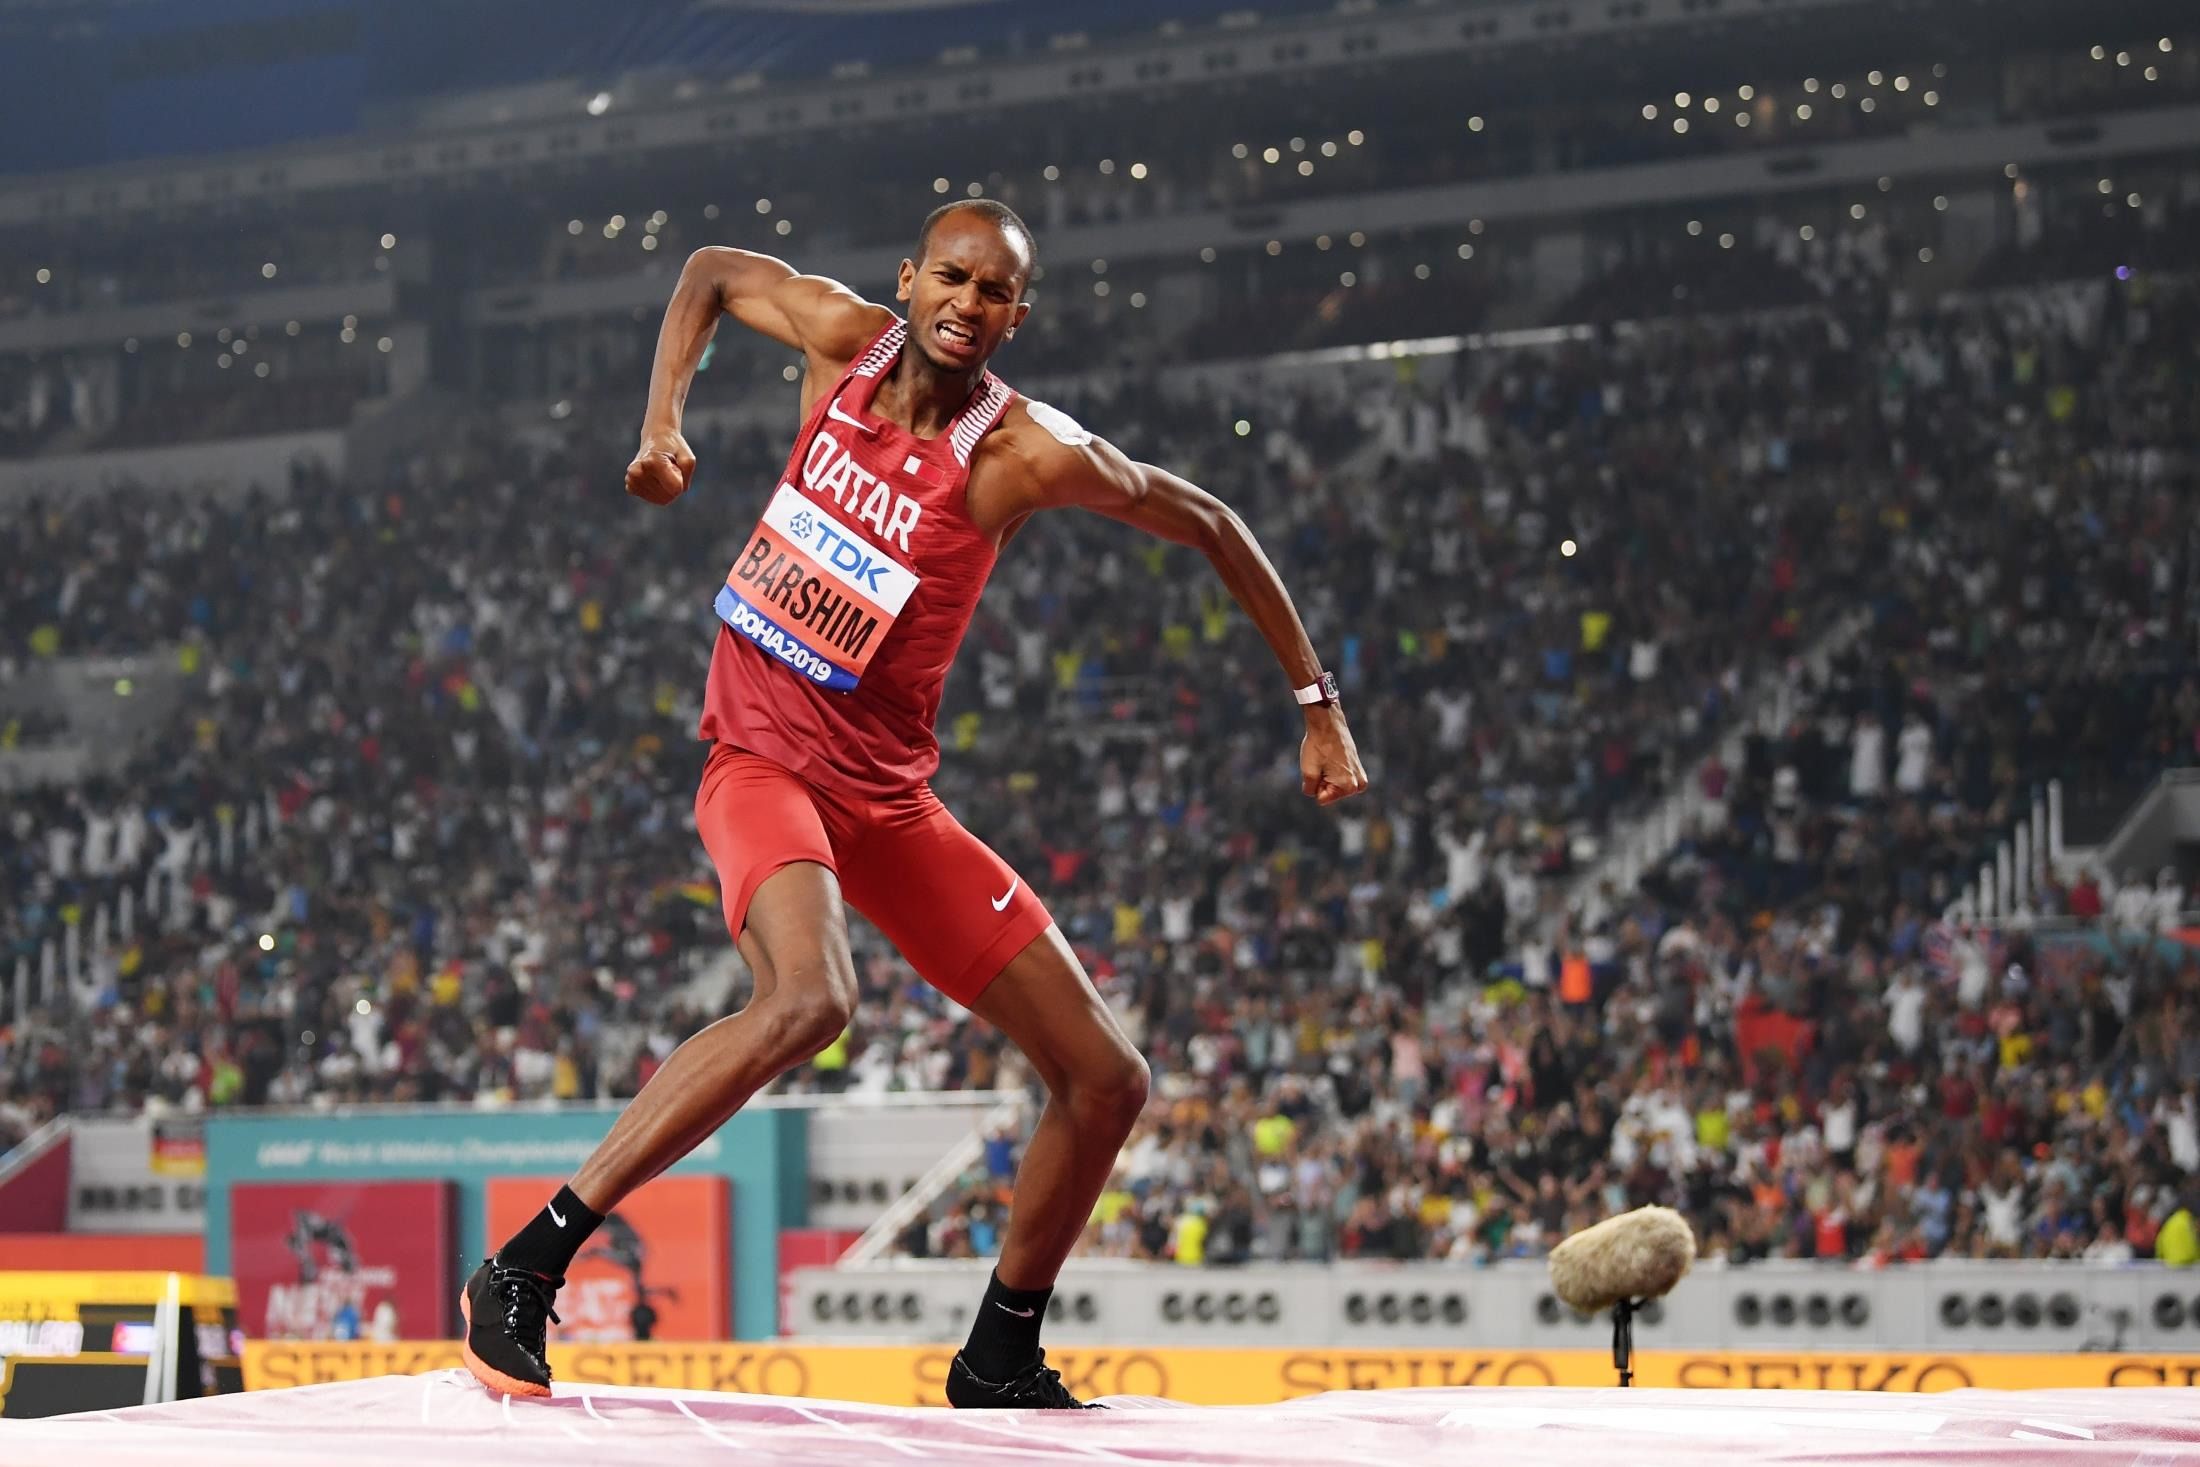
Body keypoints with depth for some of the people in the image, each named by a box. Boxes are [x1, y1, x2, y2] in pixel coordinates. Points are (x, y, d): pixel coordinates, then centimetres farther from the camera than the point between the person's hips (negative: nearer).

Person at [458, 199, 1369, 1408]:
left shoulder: (1028, 454, -10)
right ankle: (523, 1271, -33)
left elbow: (1210, 527, 3)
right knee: (809, 998, -36)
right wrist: (662, 421, 0)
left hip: (887, 799, 3)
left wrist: (1315, 702, 5)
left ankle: (998, 1359, 23)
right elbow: (711, 272, 15)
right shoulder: (843, 336, -5)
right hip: (762, 757, -3)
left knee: (1106, 1082, 1)